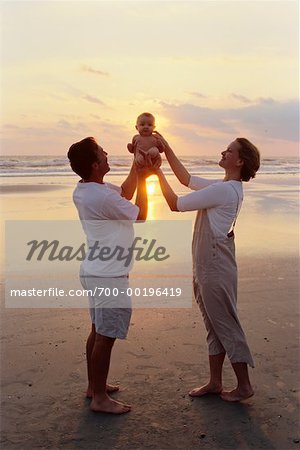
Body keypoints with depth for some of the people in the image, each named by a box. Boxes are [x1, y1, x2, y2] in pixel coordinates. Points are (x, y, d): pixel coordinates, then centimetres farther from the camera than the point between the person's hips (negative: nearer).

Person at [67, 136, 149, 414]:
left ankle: (94, 385, 33)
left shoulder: (84, 190, 5)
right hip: (109, 276, -10)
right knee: (106, 336, 0)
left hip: (97, 271, 10)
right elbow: (140, 214, -9)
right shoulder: (104, 197, -24)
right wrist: (143, 180, 0)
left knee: (99, 331, 19)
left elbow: (124, 193, 19)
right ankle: (100, 398, 11)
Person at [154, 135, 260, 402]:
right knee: (214, 327, 15)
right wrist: (167, 148, 15)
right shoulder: (225, 188, 11)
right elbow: (187, 179, 19)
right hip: (206, 269, 10)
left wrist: (158, 173, -3)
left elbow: (176, 204, -14)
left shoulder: (224, 190, -19)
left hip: (216, 270, -10)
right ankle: (215, 383, 26)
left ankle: (244, 385, 15)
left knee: (226, 326, 1)